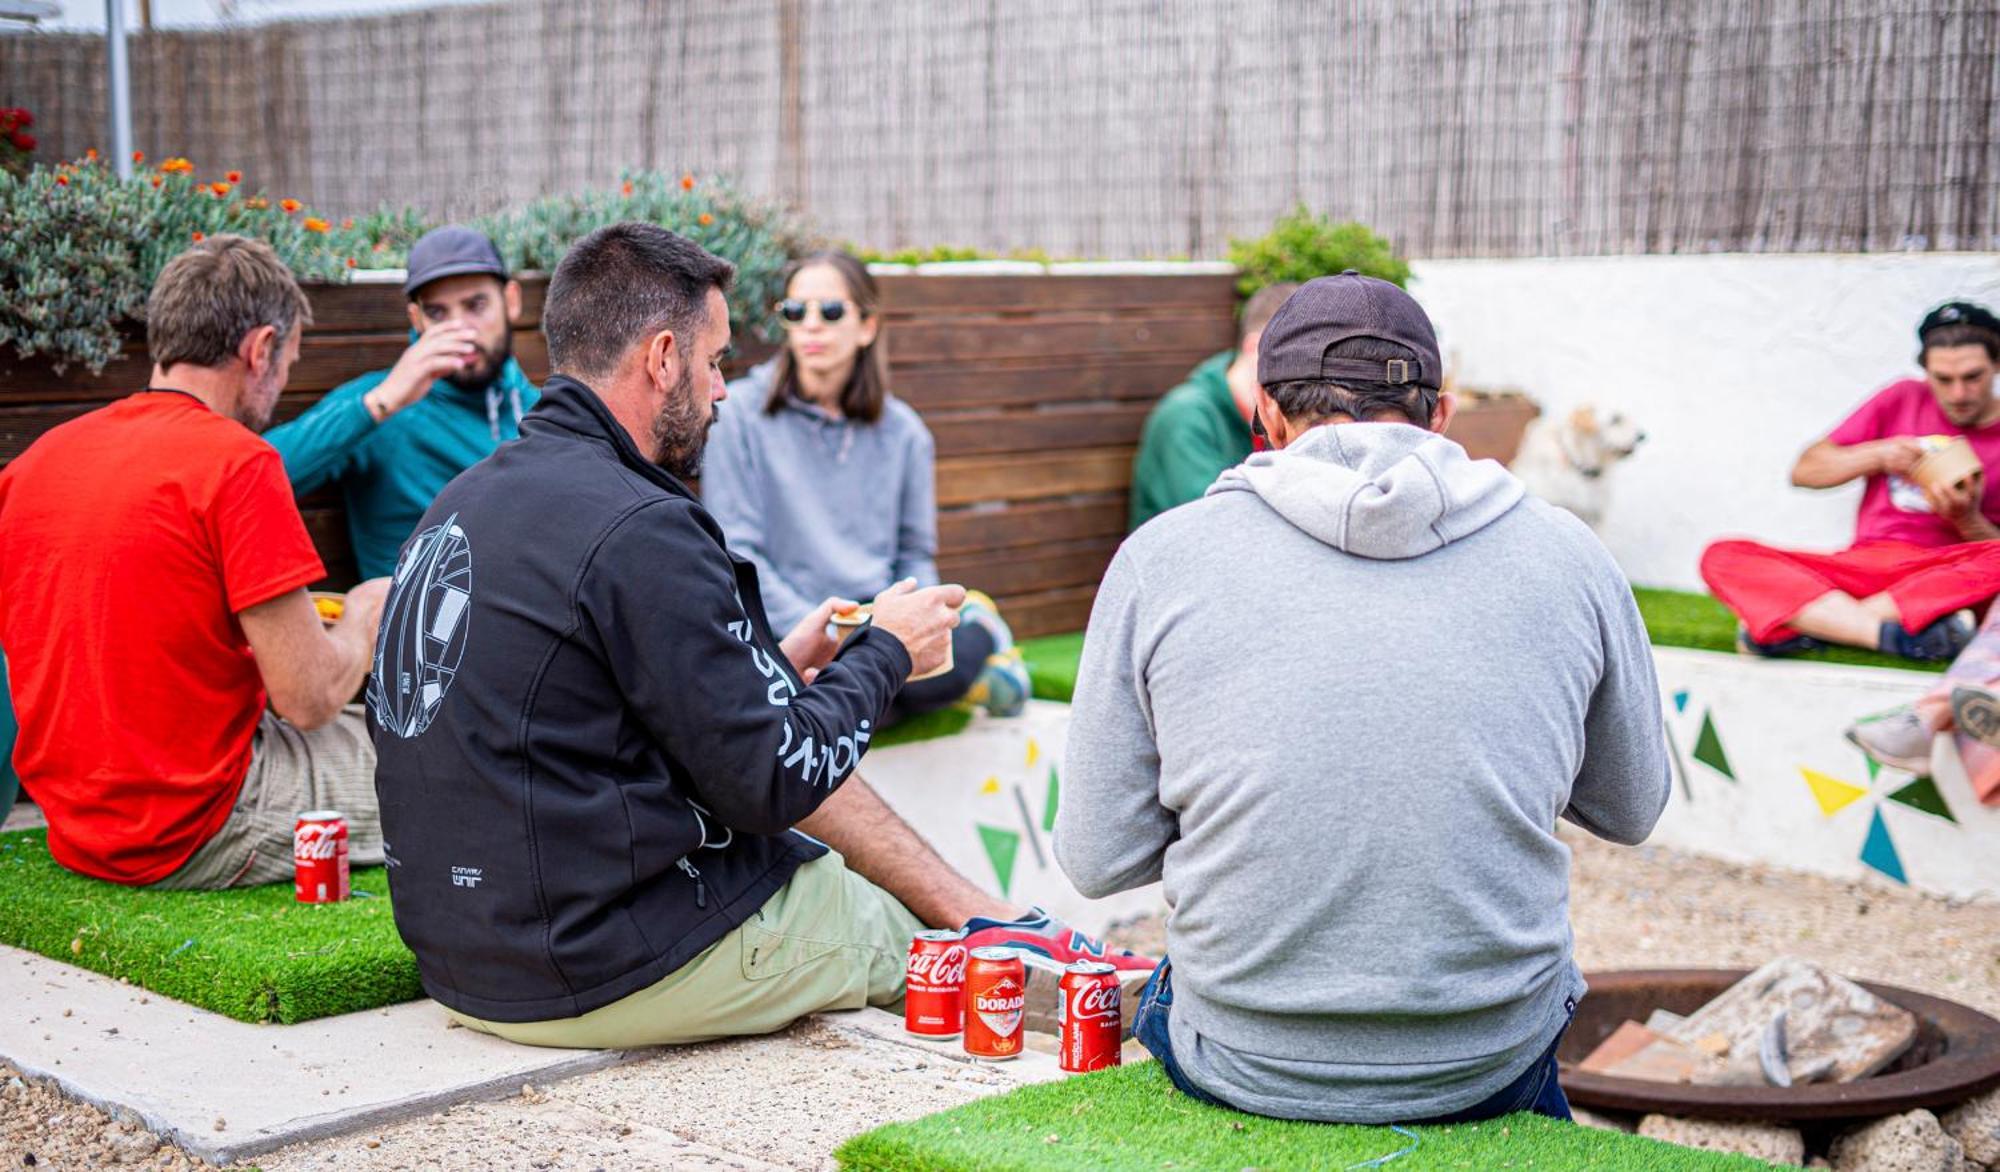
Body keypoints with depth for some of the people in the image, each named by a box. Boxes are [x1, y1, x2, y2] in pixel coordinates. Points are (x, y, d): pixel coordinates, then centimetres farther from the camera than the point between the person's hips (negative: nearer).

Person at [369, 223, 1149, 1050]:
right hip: (612, 972, -9)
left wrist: (774, 667, 18)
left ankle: (997, 921, 26)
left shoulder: (460, 503, 7)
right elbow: (775, 784, -18)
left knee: (792, 753, 19)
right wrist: (884, 654, -1)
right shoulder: (639, 531, -23)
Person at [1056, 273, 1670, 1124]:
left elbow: (1097, 860, -3)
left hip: (1242, 1069, -1)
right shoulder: (1567, 555, -3)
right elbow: (1630, 812, 11)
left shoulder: (1161, 558, -7)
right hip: (1493, 1071, 1)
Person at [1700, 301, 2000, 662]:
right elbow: (1804, 472, 13)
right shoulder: (1903, 400, 14)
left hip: (1944, 580, -2)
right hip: (1859, 568, 2)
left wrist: (1967, 519, -15)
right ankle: (1897, 633, -35)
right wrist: (1878, 453, -2)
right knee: (1722, 557, -20)